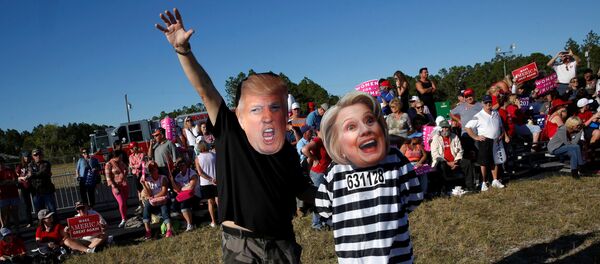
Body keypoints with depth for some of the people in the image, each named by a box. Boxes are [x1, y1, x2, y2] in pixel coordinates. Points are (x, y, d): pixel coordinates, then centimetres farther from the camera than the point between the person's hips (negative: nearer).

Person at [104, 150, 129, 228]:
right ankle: (123, 219, 3)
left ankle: (125, 218, 19)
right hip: (116, 186, -5)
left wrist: (125, 172, 6)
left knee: (125, 203, 8)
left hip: (125, 185, 6)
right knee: (121, 203, -12)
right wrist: (114, 187, -17)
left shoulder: (121, 162, 10)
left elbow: (126, 170, 29)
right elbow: (108, 177, -11)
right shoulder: (109, 164, -8)